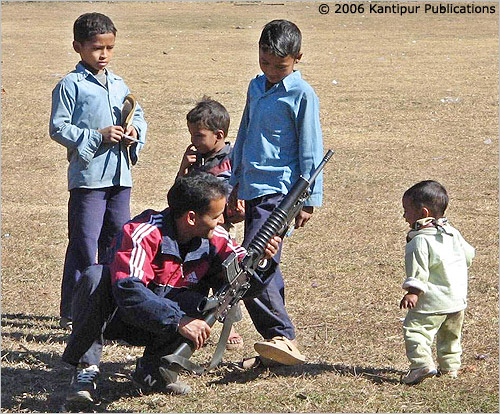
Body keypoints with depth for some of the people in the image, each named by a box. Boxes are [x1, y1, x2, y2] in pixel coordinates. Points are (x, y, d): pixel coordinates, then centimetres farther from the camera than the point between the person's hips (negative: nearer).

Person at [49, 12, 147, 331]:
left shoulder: (119, 85, 15)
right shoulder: (70, 86, -5)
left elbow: (138, 116, 19)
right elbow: (59, 128, -9)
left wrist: (135, 131, -4)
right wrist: (97, 136, -16)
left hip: (120, 176, 6)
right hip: (88, 176, -6)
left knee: (118, 240, 13)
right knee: (84, 245, -5)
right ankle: (73, 313, 0)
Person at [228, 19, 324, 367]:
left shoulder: (301, 94, -8)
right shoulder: (256, 87, 14)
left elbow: (310, 151, -8)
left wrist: (309, 200, -9)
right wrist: (236, 182, 26)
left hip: (279, 191, -8)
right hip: (254, 189, 8)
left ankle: (282, 336, -20)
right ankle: (279, 342, 16)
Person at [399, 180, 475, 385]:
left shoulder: (420, 241, -17)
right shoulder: (452, 233, 9)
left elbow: (418, 271, -22)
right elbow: (468, 254, 20)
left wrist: (412, 292, -21)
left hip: (433, 301, -9)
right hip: (459, 298, 9)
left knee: (415, 329, -8)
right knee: (450, 334, 23)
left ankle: (422, 363, -23)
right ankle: (450, 366, 29)